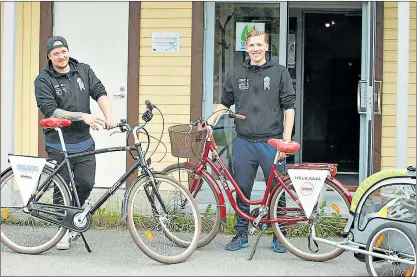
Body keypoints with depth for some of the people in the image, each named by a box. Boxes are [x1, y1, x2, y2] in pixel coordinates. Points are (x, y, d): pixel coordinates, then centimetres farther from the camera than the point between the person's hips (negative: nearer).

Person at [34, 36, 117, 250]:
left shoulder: (84, 71, 6)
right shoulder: (44, 80, -7)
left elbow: (100, 93, -3)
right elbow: (50, 111, -17)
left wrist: (108, 116, -22)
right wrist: (83, 116, -24)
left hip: (84, 142, 4)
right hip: (59, 145, -3)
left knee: (86, 184, 0)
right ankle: (65, 229, 20)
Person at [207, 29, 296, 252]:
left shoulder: (279, 72, 3)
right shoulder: (235, 74, 10)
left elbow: (289, 107, 1)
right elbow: (225, 102, 20)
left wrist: (286, 140, -6)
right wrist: (212, 118, 1)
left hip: (272, 142, -2)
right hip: (244, 143, 3)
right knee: (242, 190, 7)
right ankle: (241, 235, 18)